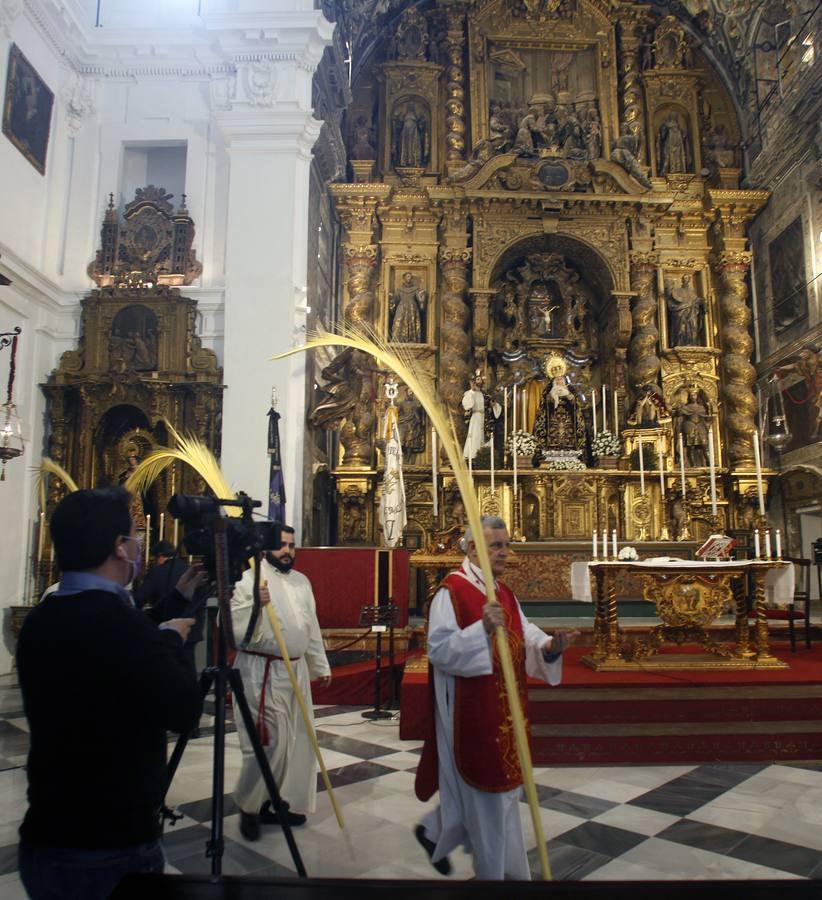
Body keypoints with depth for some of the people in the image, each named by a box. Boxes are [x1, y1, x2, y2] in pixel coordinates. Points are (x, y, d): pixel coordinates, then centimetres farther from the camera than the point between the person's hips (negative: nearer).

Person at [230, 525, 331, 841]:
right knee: (269, 741, -5)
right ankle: (249, 806, 16)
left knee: (295, 739, 10)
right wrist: (254, 605, -31)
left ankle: (282, 802, 25)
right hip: (262, 671, -7)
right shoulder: (249, 578, -8)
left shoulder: (301, 581, 13)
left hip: (297, 670, 7)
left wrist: (320, 666, 21)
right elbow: (230, 624, -16)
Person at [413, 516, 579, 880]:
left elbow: (525, 637, 4)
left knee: (497, 788, 20)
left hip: (503, 709, 9)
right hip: (471, 711, -8)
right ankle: (496, 872, 25)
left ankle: (434, 831, 41)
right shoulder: (451, 591, -15)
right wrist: (482, 629, -34)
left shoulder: (505, 593, 10)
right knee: (486, 793, 5)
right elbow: (439, 649, -23)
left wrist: (549, 646, -17)